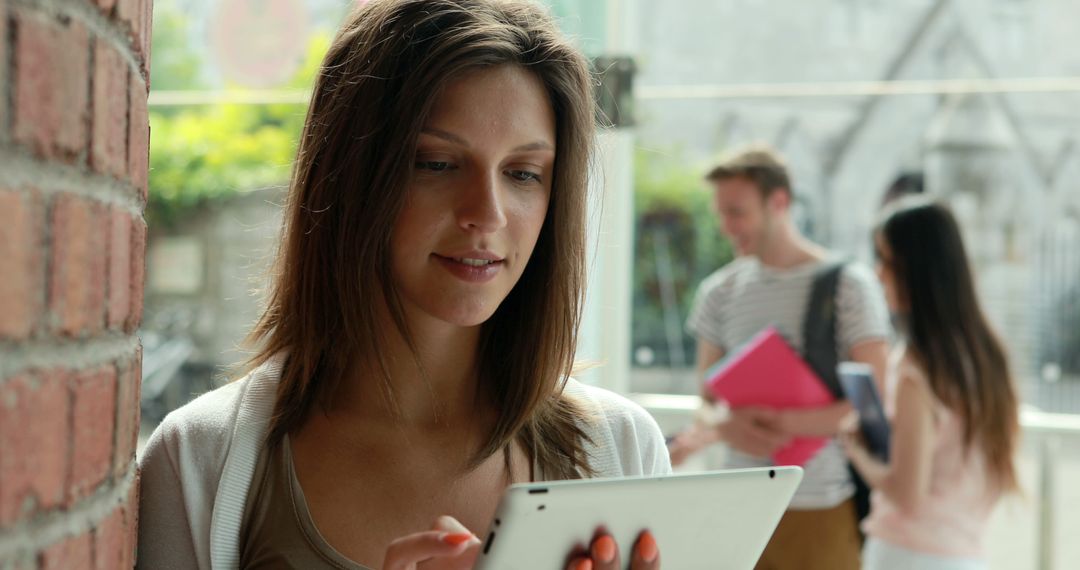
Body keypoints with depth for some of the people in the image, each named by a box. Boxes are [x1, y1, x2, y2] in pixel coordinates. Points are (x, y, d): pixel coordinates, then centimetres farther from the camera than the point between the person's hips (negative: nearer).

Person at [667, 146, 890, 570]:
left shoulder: (849, 284, -4)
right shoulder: (720, 292, 9)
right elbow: (709, 399, 11)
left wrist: (785, 423, -20)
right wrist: (723, 426, -14)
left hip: (822, 512, -3)